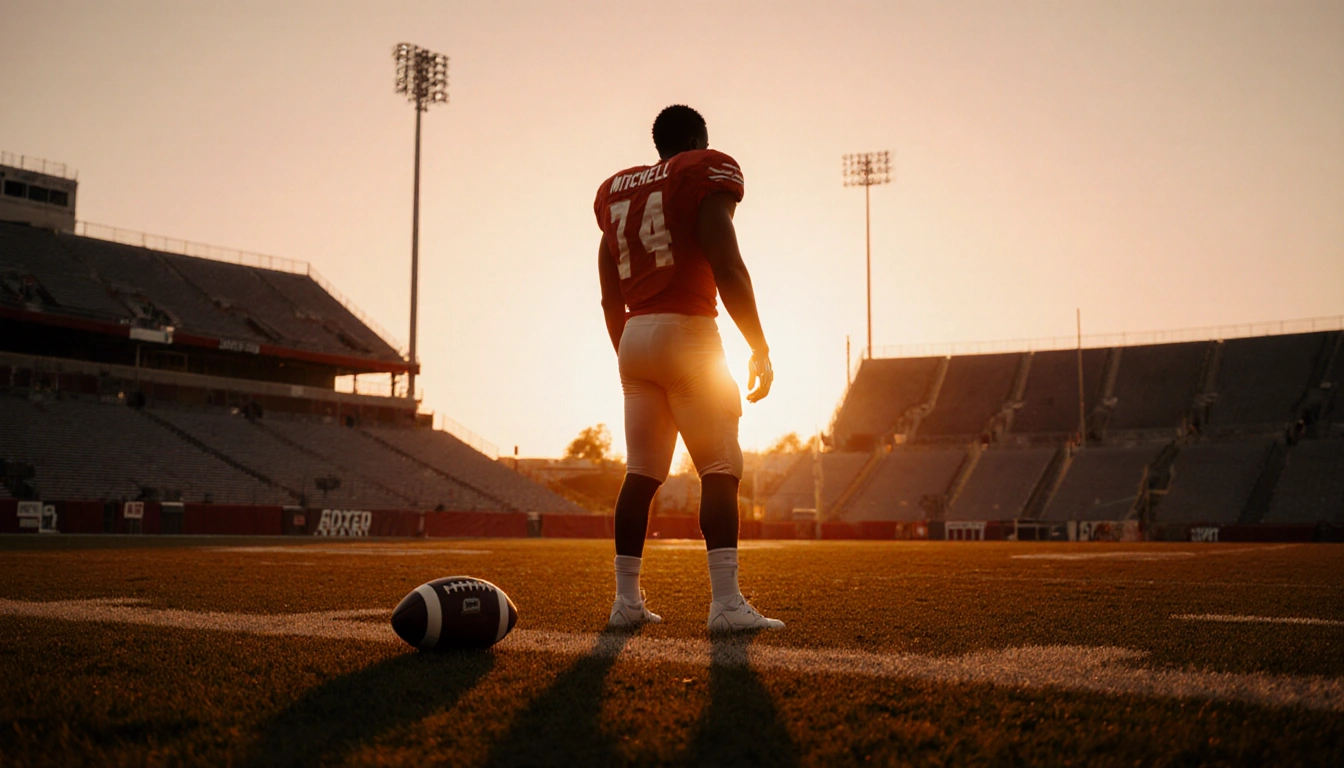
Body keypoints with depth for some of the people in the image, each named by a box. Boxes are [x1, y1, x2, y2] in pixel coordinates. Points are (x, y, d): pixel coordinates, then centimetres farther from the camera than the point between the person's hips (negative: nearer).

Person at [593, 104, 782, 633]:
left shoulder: (616, 192, 19)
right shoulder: (706, 173, 0)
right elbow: (728, 271, -11)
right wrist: (760, 350, -7)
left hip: (634, 335, 7)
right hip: (686, 330, -6)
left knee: (641, 474, 8)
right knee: (720, 470, -5)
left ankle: (626, 600, 8)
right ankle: (726, 603, -11)